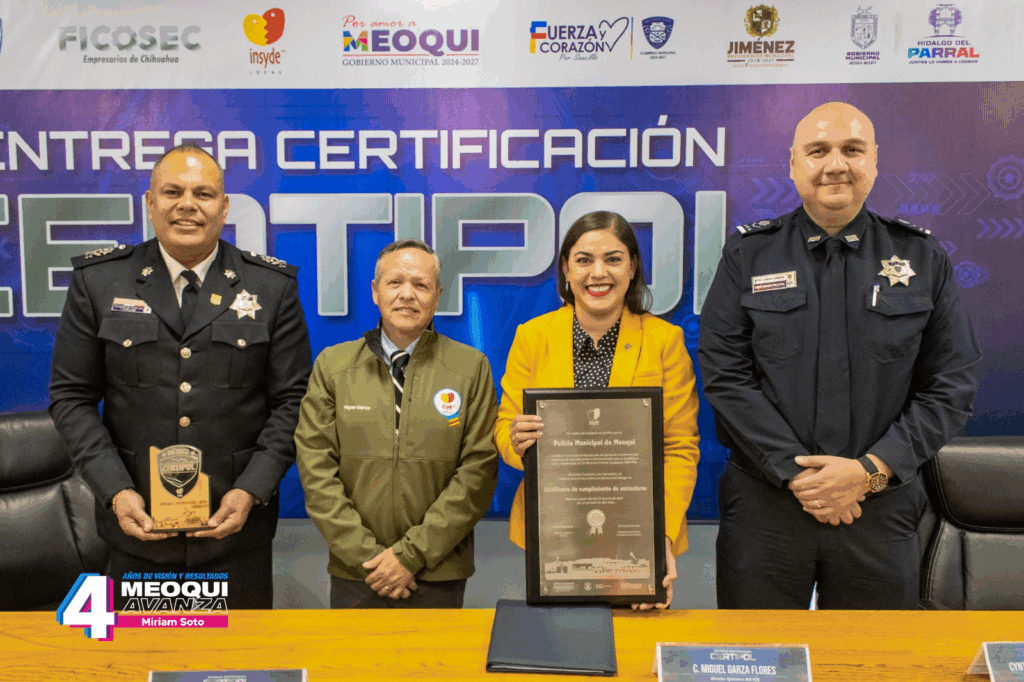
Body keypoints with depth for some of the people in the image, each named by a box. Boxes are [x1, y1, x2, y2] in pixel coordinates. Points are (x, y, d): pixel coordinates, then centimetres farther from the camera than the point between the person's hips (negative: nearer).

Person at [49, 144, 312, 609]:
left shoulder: (273, 287, -2)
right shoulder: (98, 281, 0)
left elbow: (291, 399, -2)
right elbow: (71, 396, 2)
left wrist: (252, 491, -11)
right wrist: (114, 491, -9)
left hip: (236, 524, 0)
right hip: (137, 521, 1)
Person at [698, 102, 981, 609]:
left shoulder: (923, 259, 6)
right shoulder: (748, 255, 2)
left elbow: (950, 386, 3)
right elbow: (724, 375, -5)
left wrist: (872, 469, -9)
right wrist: (795, 472, -11)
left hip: (880, 505, 2)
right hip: (765, 501, -1)